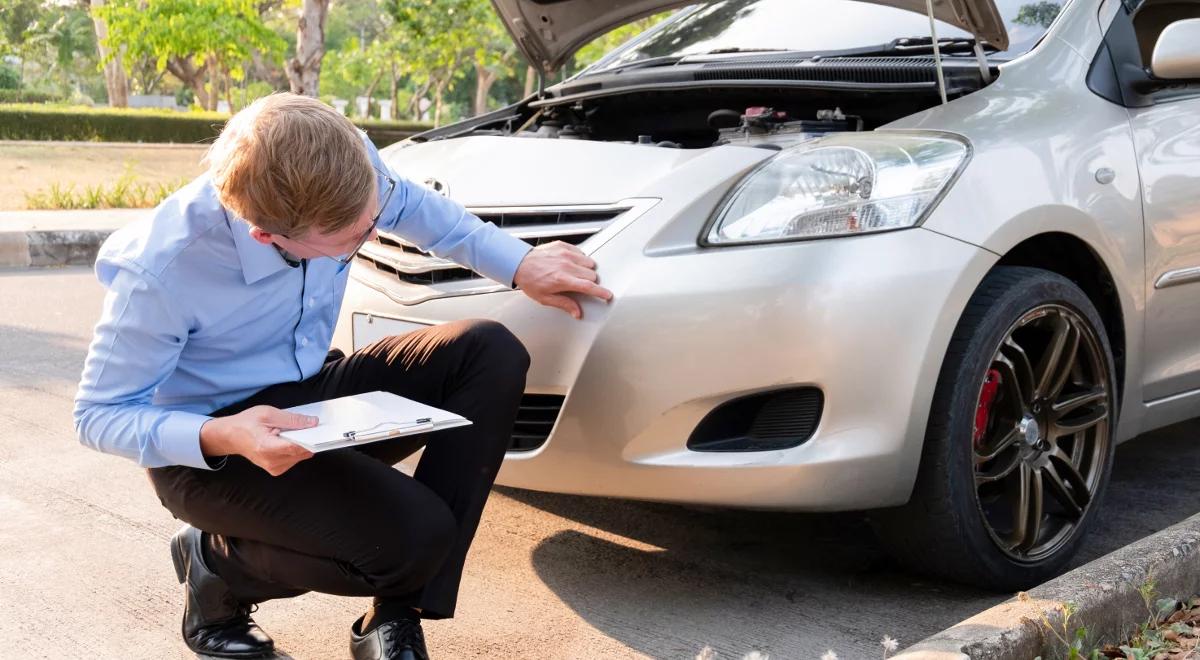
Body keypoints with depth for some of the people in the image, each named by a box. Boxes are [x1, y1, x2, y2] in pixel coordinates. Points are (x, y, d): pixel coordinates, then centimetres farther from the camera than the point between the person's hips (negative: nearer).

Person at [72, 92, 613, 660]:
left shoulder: (342, 168, -18)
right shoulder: (161, 272, -32)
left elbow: (411, 205, 8)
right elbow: (100, 415, -18)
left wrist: (520, 264, -1)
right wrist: (222, 437, -36)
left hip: (311, 395, 7)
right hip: (207, 452, -7)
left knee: (490, 354, -13)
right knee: (415, 535, -27)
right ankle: (217, 563, 3)